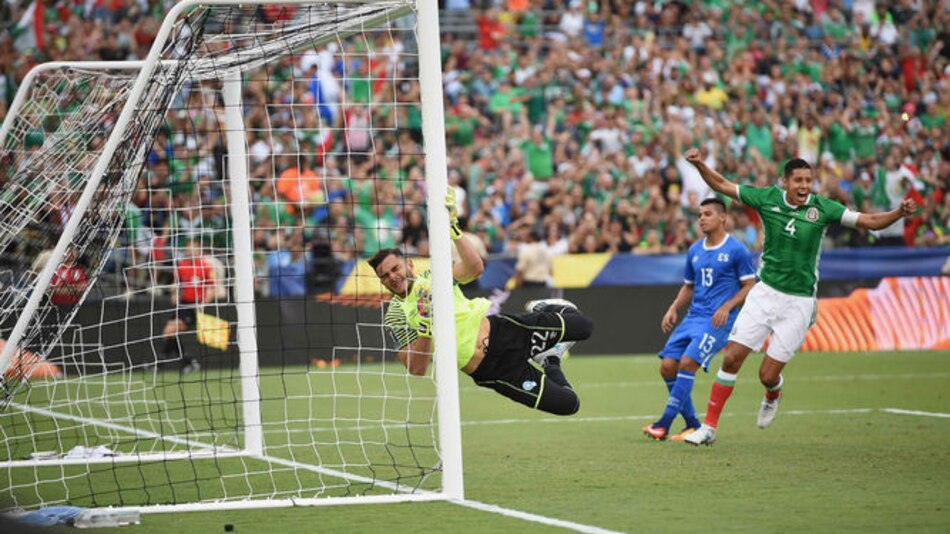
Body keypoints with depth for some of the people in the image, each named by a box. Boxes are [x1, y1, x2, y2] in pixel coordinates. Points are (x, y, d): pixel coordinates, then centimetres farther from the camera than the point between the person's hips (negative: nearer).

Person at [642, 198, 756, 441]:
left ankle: (664, 423, -16)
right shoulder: (694, 251, 16)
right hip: (693, 317, 7)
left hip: (717, 320, -7)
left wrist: (727, 307, -16)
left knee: (687, 363, -21)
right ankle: (692, 425, 6)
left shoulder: (736, 250, -4)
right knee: (667, 366, -5)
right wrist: (673, 309, 10)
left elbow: (749, 286, -3)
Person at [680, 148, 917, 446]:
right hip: (764, 292, 2)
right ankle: (709, 427, 6)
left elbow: (871, 222, -8)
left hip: (798, 302, -2)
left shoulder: (822, 209, -7)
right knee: (731, 357, -6)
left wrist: (899, 213, -24)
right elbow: (722, 185, 4)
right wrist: (699, 165, -11)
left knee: (768, 375, -3)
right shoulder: (768, 198, -4)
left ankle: (773, 395, 36)